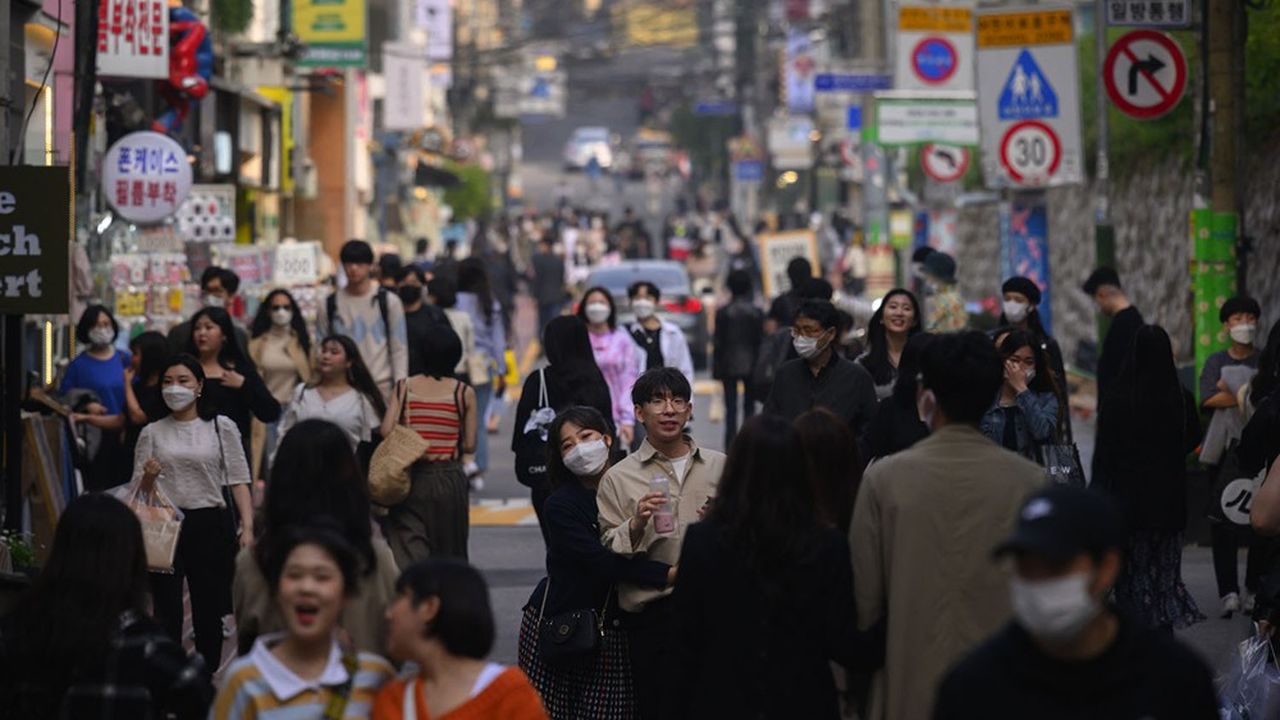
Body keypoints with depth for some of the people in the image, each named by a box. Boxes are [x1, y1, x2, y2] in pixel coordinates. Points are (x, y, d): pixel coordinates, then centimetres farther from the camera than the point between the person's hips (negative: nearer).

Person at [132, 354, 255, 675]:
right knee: (166, 611, -4)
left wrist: (247, 528, -9)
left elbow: (238, 481, 1)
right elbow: (139, 491, 12)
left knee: (209, 612, 6)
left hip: (211, 525, -1)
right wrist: (148, 476, -11)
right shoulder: (152, 433, 9)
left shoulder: (222, 428, 4)